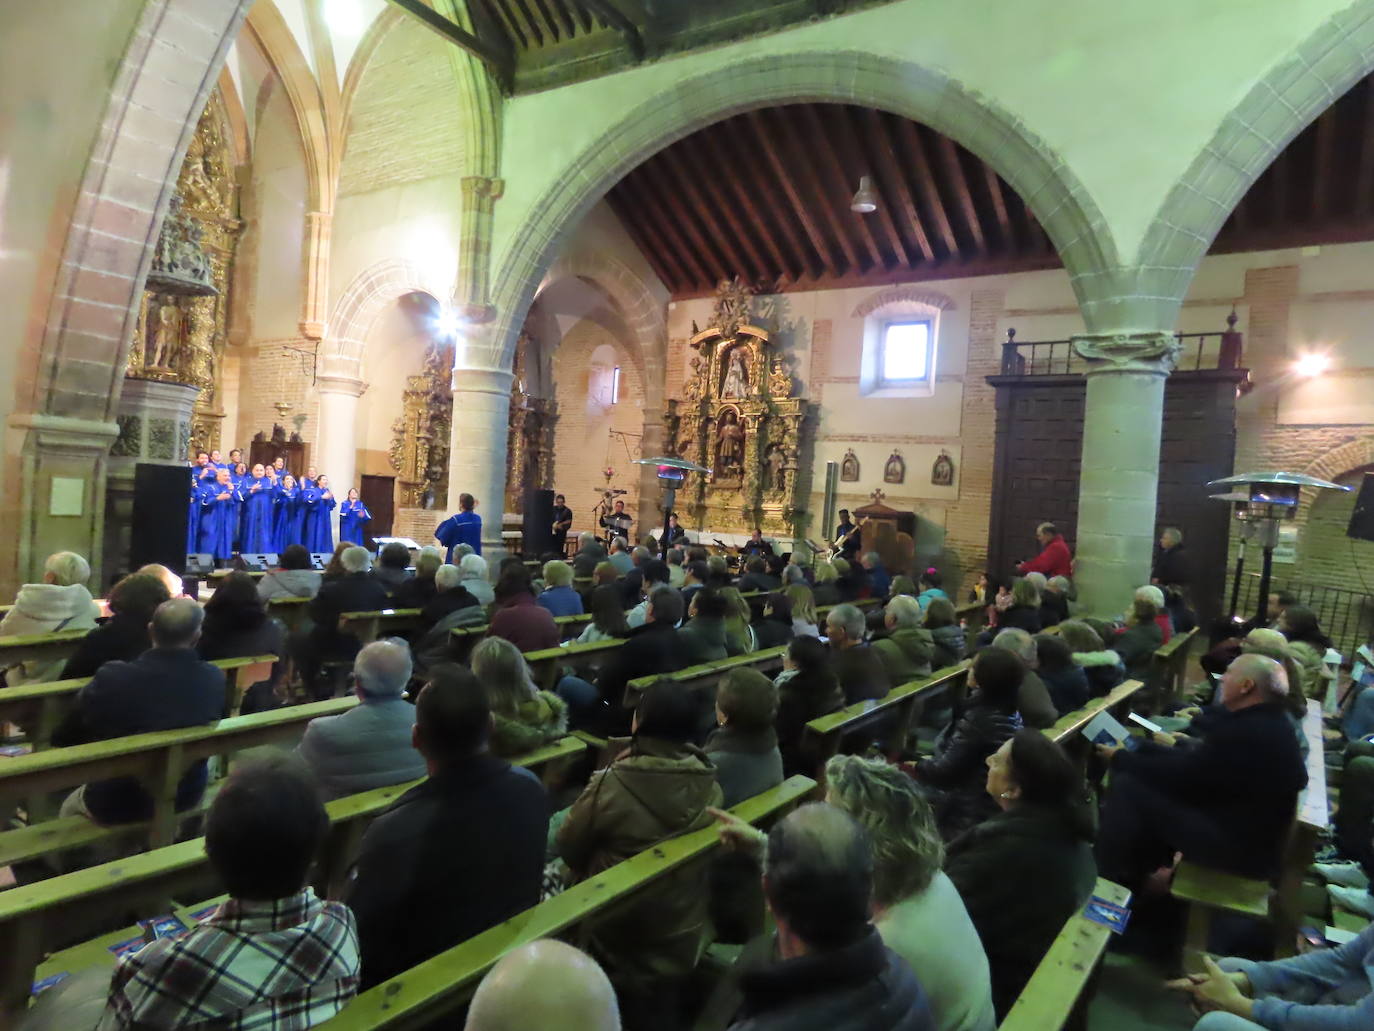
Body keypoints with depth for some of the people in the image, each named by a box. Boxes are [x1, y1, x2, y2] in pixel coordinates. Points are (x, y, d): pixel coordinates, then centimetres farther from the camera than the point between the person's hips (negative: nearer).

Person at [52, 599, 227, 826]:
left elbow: (63, 737, -10)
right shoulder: (214, 679, -19)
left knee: (70, 807, 30)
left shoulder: (112, 677, -25)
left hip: (118, 802, -2)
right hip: (185, 798, 2)